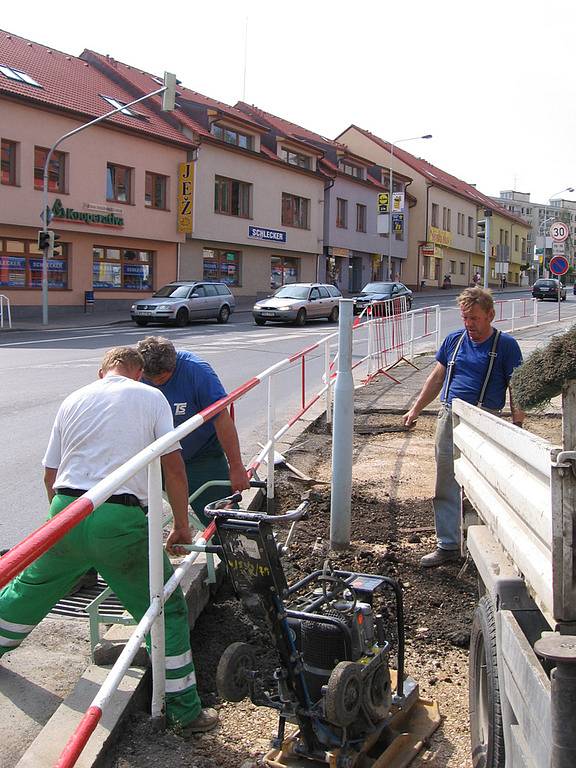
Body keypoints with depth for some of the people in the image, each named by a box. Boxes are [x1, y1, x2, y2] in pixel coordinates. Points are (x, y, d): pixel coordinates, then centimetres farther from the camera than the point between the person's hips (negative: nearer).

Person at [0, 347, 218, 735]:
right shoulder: (150, 397, 7)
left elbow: (50, 474, 20)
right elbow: (173, 467, 0)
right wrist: (182, 525, 10)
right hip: (121, 519, -4)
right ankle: (185, 710, 15)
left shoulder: (74, 400, 17)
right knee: (166, 610, 10)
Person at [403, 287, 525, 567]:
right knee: (445, 487, 8)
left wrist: (517, 423, -12)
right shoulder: (454, 340, 10)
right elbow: (436, 379, 18)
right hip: (449, 418, 5)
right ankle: (448, 546, 18)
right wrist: (415, 408, 15)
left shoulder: (505, 345, -1)